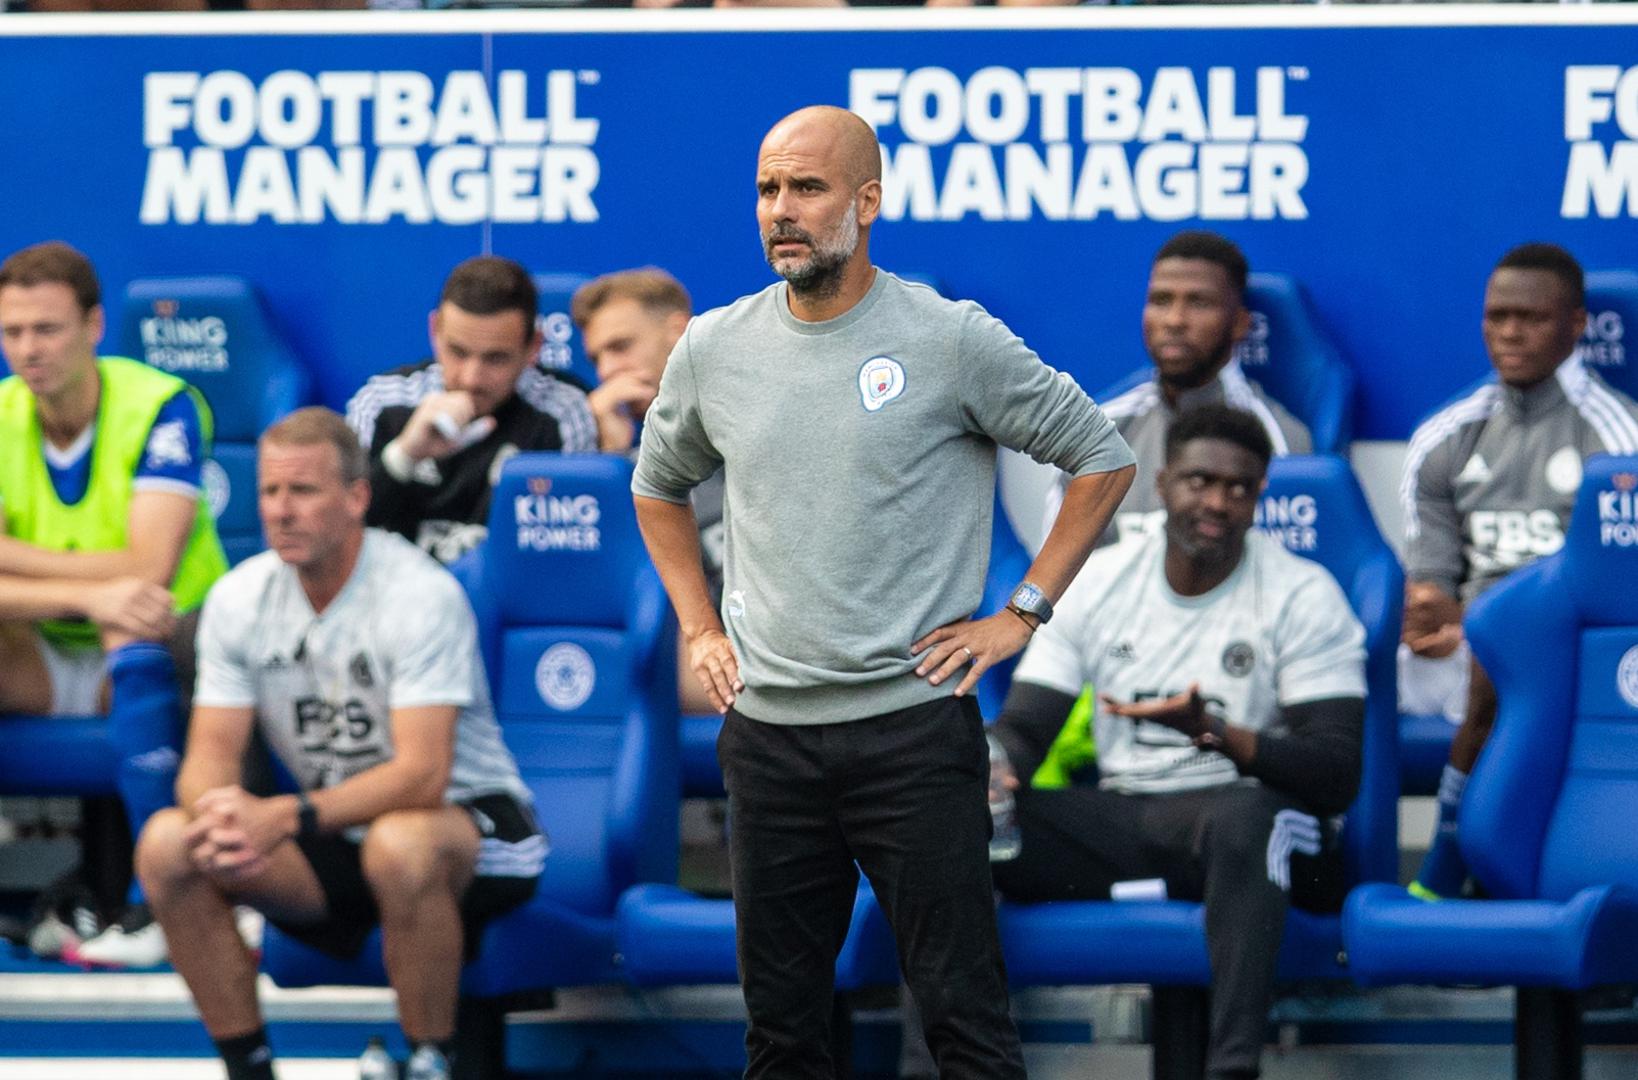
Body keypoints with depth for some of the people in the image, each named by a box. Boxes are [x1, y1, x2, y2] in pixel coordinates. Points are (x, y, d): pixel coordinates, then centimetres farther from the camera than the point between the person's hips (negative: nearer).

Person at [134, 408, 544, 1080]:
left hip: (469, 822, -5)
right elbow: (210, 755, -4)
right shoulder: (238, 599, -3)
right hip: (332, 840, 5)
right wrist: (218, 813, -30)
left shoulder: (422, 595, -20)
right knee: (166, 843, -18)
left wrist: (287, 817, -39)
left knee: (400, 844, -40)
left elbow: (422, 773, -27)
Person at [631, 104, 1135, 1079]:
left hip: (913, 730, -4)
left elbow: (1103, 459, 2)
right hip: (768, 732, 4)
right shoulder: (713, 349, 7)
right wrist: (700, 629, 15)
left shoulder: (952, 340, -6)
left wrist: (1021, 616, -2)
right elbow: (660, 488, 26)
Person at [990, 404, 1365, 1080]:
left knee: (1247, 814, -42)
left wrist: (1216, 734, -31)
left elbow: (1336, 776, -13)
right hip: (1119, 822, 4)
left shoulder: (1302, 597, -5)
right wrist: (992, 768, -21)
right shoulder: (1097, 582, 7)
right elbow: (1022, 727, 6)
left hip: (1247, 815, -4)